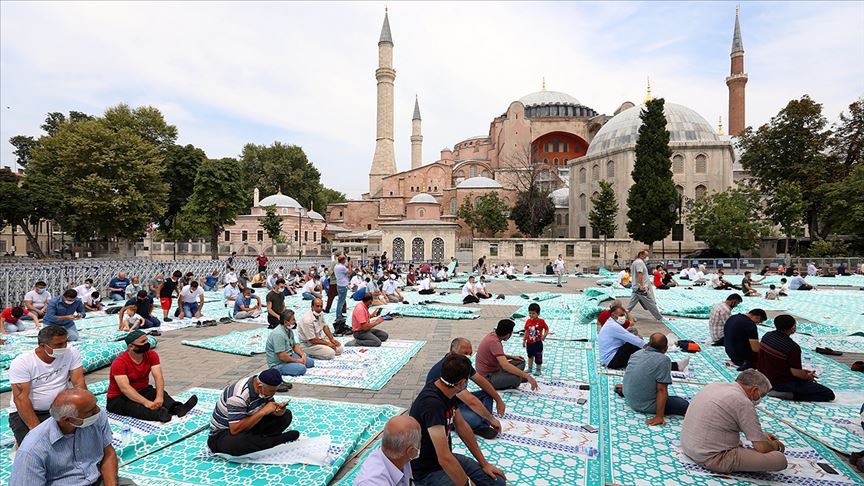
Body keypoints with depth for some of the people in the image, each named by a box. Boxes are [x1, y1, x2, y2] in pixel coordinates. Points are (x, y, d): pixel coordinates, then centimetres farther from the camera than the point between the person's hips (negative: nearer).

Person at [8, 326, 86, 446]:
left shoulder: (72, 354, -7)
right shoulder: (21, 362, -15)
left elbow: (79, 384, -11)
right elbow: (21, 398, -18)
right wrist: (36, 429, -25)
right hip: (25, 412, -2)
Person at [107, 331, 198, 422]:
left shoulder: (151, 355, -8)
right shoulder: (119, 362, -22)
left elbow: (158, 377, -19)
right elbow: (125, 388, -32)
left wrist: (159, 398, -36)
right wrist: (146, 402, -42)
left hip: (143, 391, 4)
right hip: (118, 398, -4)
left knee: (162, 393, -25)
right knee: (131, 406, -36)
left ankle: (177, 408, -53)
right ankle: (159, 414, -62)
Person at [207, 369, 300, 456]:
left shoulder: (264, 388, -8)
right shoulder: (239, 395, -32)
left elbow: (270, 409, 3)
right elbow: (235, 429, -36)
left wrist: (279, 410, -21)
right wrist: (262, 411, -33)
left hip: (248, 426, 7)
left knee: (286, 415, -8)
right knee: (237, 443, -43)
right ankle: (279, 439, -23)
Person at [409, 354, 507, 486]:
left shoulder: (448, 391, -3)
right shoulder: (432, 403, -32)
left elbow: (462, 426, 9)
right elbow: (445, 459, -34)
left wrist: (484, 464, 10)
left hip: (447, 457, 9)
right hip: (427, 471, -8)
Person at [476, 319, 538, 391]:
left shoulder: (493, 335, 2)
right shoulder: (494, 342, -27)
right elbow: (505, 365, -36)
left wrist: (512, 357, 6)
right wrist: (527, 376, -35)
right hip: (488, 377, -10)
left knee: (520, 362, 9)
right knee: (517, 378, -31)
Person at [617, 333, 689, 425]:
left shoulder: (636, 353, 2)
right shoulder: (664, 360, -19)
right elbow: (662, 390, -23)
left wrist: (622, 388, 40)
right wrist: (659, 416, -21)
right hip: (647, 406, -8)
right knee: (685, 405, -3)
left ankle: (622, 389, 32)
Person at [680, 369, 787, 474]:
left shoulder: (713, 385, 8)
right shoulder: (743, 403, -17)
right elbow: (762, 447, -11)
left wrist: (761, 434, 27)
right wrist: (776, 445, 12)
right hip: (711, 458, -10)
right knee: (780, 459, -10)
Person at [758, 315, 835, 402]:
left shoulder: (767, 336, -2)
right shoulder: (792, 347, -26)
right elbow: (796, 373, -21)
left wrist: (801, 370, 15)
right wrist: (809, 377, 2)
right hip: (782, 383, -8)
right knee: (829, 394, -3)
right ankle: (790, 395, -8)